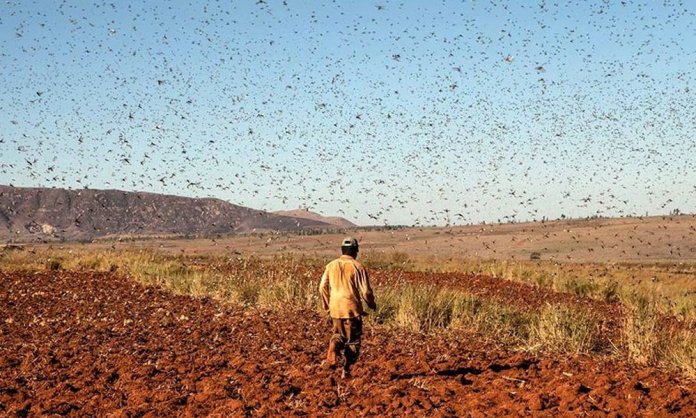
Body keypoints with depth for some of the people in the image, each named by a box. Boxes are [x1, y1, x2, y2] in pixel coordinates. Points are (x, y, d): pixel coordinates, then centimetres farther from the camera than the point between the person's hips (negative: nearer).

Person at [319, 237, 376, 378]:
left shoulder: (331, 265, 3)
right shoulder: (358, 267, -9)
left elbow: (322, 288, 5)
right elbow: (365, 291, -10)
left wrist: (327, 306, 19)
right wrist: (372, 304, 9)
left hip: (335, 309, 4)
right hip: (352, 310, -4)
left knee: (338, 335, 22)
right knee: (353, 340, 11)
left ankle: (332, 356, -5)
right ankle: (346, 370, 10)